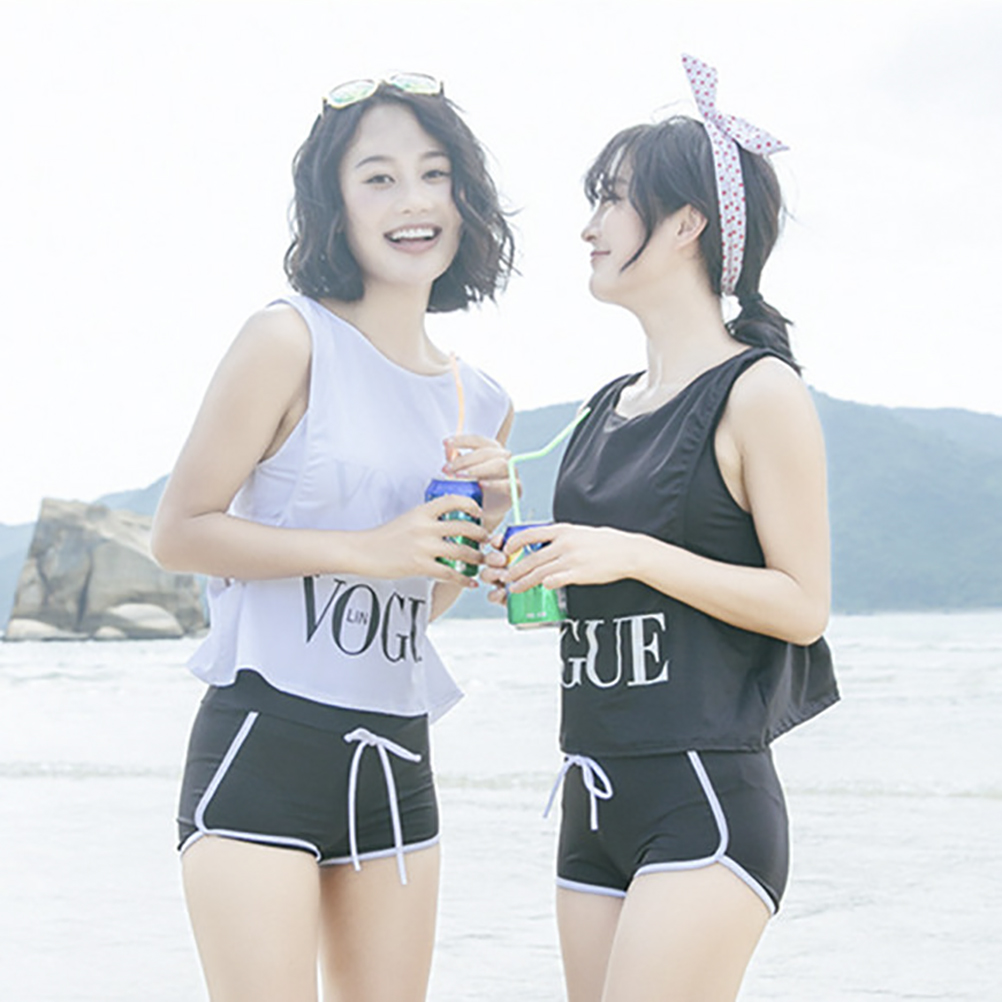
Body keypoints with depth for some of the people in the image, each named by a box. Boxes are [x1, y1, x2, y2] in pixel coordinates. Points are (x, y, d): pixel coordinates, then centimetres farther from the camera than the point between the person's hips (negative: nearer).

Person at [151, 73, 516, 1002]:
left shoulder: (480, 402, 12)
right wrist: (366, 548, -15)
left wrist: (484, 513, 1)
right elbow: (178, 530, -9)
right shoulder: (292, 341, -7)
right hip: (265, 743, -6)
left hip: (396, 760, 7)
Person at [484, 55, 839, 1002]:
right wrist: (531, 575, 5)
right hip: (596, 799, 8)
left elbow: (802, 604, -10)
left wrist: (632, 554, -18)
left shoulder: (760, 392, -6)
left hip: (706, 798, -8)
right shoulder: (608, 406, 17)